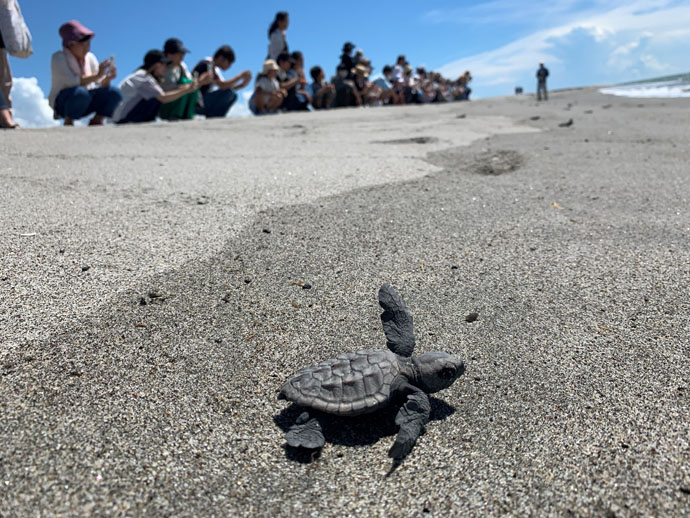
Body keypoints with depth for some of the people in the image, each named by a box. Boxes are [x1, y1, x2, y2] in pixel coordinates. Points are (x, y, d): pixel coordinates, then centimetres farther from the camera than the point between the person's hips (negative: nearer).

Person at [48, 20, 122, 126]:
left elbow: (101, 85, 0)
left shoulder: (90, 57, 4)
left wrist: (108, 78, -22)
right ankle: (68, 122, -13)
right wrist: (97, 75, -33)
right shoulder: (58, 58, -11)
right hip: (62, 102, -5)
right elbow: (72, 82, -27)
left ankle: (96, 121, 0)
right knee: (80, 93, -38)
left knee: (114, 93, -18)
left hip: (84, 105, 5)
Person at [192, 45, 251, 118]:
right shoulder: (206, 65, -16)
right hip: (196, 104, -10)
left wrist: (241, 85, 1)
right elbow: (222, 85, -25)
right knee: (227, 92, -22)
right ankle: (211, 118, -15)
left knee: (233, 95, 9)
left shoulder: (215, 68, 14)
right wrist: (241, 75, -17)